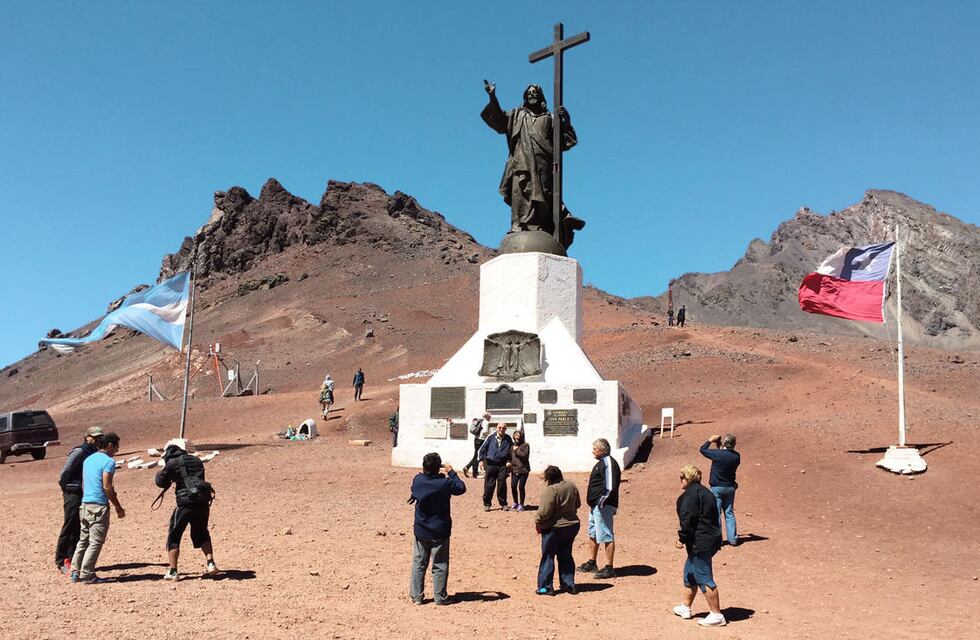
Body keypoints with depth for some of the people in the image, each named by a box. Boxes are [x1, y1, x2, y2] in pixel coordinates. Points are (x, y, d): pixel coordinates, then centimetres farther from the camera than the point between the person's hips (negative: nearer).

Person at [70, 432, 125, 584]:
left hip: (85, 504, 8)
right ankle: (87, 575, -2)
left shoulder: (88, 459, 16)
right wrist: (118, 507, -10)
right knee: (96, 542, -3)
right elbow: (107, 487, -16)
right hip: (99, 506, -8)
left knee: (83, 540, 16)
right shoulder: (108, 461, -10)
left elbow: (83, 484, 19)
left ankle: (75, 572, 15)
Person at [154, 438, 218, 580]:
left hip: (186, 504, -5)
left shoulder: (172, 464, -2)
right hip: (203, 502, 5)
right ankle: (210, 563, 12)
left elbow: (161, 482, 7)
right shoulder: (196, 461, 14)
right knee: (201, 534, 23)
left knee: (174, 536, 10)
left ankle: (173, 571, 9)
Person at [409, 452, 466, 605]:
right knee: (440, 565, 8)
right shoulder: (445, 483, -18)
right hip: (440, 532, -3)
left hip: (421, 531, 3)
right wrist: (451, 472, 4)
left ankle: (416, 596, 17)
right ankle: (440, 597, 12)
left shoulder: (417, 480, -8)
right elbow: (461, 488, -2)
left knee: (419, 563, 14)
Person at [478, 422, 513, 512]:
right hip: (490, 464, -1)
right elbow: (482, 449, 10)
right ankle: (487, 504, 9)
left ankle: (503, 504, 11)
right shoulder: (491, 438, 4)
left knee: (502, 485, 0)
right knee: (489, 485, 0)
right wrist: (481, 460, 2)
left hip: (502, 465, 1)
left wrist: (509, 461, 12)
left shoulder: (508, 439, 9)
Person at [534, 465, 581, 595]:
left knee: (548, 557, 5)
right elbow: (577, 504, 12)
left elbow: (544, 511, -23)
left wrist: (538, 522, -6)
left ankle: (546, 587, 7)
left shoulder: (550, 490, -22)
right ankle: (569, 585, 19)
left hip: (554, 528, -7)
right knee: (566, 556, 17)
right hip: (573, 525, 7)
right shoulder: (571, 485, 1)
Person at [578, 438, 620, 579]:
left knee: (606, 536, -6)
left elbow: (610, 487, -24)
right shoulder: (601, 463, 16)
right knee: (592, 534, 20)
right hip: (595, 505, 11)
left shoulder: (609, 464, -17)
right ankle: (592, 563, 32)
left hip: (603, 506, -11)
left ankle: (609, 569, 0)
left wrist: (600, 503, -21)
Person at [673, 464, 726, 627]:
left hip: (700, 543, -11)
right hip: (712, 539, 11)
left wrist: (682, 538, -10)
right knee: (690, 572, 21)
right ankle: (685, 607, 32)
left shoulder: (690, 494, -14)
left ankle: (717, 615, 0)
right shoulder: (705, 492, 16)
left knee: (704, 578, -4)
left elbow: (688, 519, -20)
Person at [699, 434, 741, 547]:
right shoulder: (736, 456, -6)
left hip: (717, 488, -5)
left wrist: (710, 440, 8)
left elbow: (702, 449, -6)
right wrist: (719, 447, 11)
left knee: (716, 514, 3)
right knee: (729, 513, 13)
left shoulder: (718, 454, -21)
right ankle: (733, 538, 14)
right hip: (730, 487, 5)